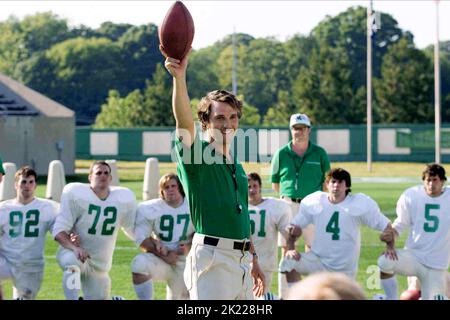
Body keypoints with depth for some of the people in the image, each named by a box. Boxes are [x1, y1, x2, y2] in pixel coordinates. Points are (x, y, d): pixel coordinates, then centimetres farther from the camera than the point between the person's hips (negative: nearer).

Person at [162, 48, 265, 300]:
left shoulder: (236, 165, 18)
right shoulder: (196, 155, -4)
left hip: (241, 259, 8)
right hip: (212, 257, -8)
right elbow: (185, 122, -25)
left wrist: (253, 259, 25)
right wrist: (179, 78, -41)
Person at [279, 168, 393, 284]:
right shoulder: (314, 202, -4)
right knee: (288, 262, -23)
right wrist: (290, 248, -13)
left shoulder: (359, 204, -8)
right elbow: (294, 227, 2)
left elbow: (386, 226, -3)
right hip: (318, 260, 0)